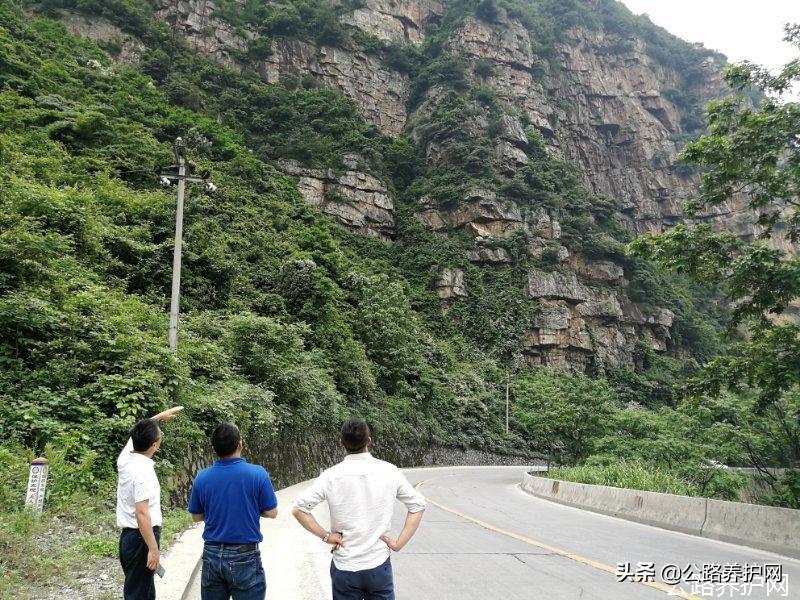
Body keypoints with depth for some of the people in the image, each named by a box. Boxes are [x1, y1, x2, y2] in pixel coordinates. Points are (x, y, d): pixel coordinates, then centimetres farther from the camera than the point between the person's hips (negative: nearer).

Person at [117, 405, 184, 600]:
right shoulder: (143, 471, -23)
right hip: (141, 539, -9)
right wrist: (153, 549, -24)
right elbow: (142, 513, -26)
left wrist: (161, 416, 32)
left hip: (129, 535, 9)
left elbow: (140, 432, 23)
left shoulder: (125, 457, 2)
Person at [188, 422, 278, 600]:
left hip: (212, 556, 3)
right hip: (245, 557, -3)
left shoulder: (202, 477, -5)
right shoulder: (258, 474, -14)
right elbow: (271, 513, -4)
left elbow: (197, 516, 8)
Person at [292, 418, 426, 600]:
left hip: (344, 568, 0)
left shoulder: (331, 476, -10)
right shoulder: (389, 471, -6)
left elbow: (298, 509, -10)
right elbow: (418, 505, 0)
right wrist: (399, 543, 1)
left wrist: (325, 535, -3)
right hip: (379, 565, 0)